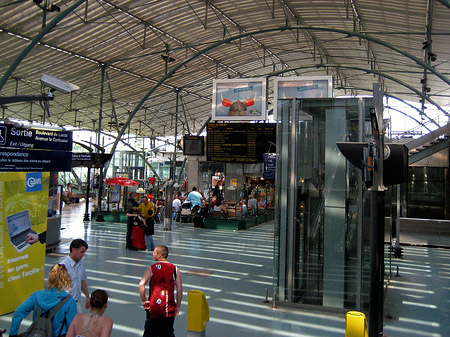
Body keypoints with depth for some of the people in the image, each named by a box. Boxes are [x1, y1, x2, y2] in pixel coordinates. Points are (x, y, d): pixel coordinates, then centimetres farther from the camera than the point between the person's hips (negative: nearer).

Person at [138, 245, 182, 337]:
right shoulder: (175, 269, -4)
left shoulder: (151, 269, -7)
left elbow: (141, 284, -19)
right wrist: (178, 306, 2)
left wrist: (143, 301, -10)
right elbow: (179, 289, -6)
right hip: (169, 309, 1)